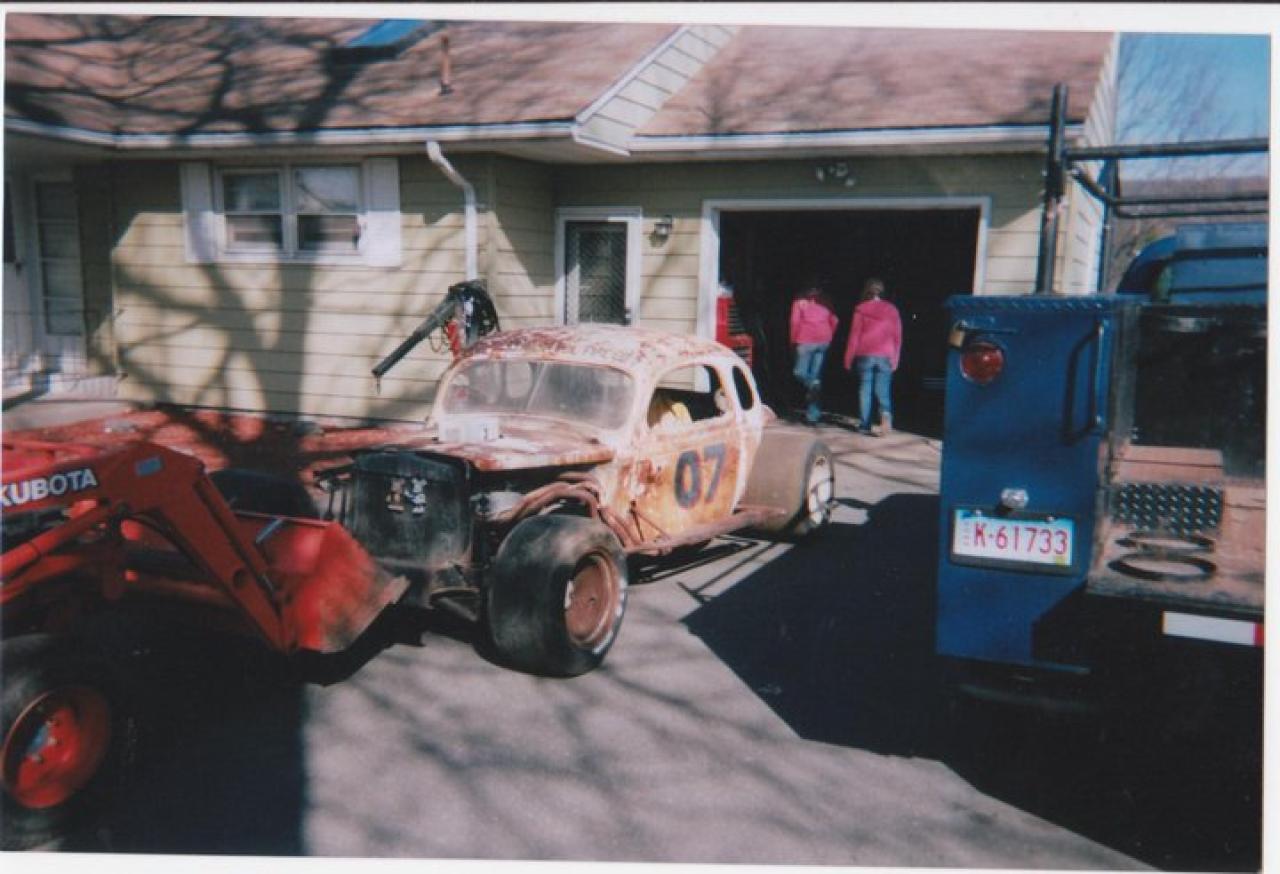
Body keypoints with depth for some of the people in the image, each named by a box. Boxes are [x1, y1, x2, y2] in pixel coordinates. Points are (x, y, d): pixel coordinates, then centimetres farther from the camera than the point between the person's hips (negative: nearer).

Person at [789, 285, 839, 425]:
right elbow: (834, 320, 8)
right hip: (823, 342, 4)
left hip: (806, 341, -4)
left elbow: (795, 321, -4)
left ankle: (813, 384, -22)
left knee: (800, 372, 12)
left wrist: (793, 340, 4)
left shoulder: (799, 303, 9)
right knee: (815, 375, 10)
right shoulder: (824, 305, 19)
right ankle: (812, 415, 8)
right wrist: (829, 337, 16)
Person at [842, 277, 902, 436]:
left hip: (865, 355, -1)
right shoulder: (892, 310, 6)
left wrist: (848, 357, 4)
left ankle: (864, 425, 5)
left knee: (865, 390, 6)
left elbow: (854, 335, -2)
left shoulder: (861, 309, -1)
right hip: (885, 356, 2)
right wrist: (895, 359, 15)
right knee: (882, 390, 6)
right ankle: (886, 413, -22)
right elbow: (897, 336, 8)